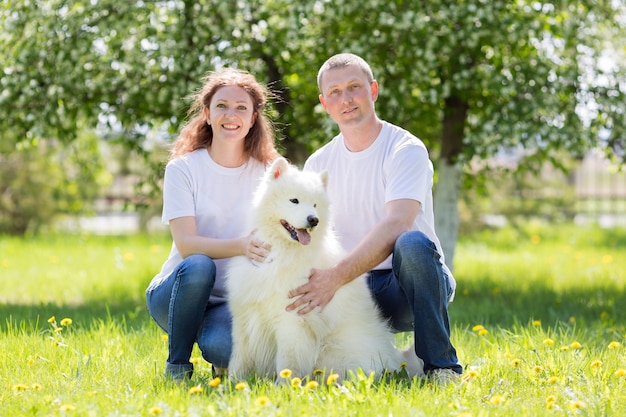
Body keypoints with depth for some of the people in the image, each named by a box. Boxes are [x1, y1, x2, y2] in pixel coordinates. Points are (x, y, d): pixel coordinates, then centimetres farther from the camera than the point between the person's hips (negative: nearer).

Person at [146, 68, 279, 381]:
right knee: (199, 266, -35)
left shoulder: (267, 171, 1)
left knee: (222, 348, -33)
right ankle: (177, 366, -12)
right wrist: (241, 246, -35)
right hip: (176, 293, 0)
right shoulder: (183, 168, -5)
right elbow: (186, 244, -17)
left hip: (233, 300, 0)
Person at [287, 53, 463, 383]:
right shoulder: (318, 164, 8)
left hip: (407, 285, -4)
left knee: (412, 243, -37)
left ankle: (441, 365, -22)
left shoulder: (406, 150, -11)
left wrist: (336, 277, -38)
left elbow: (395, 227, -26)